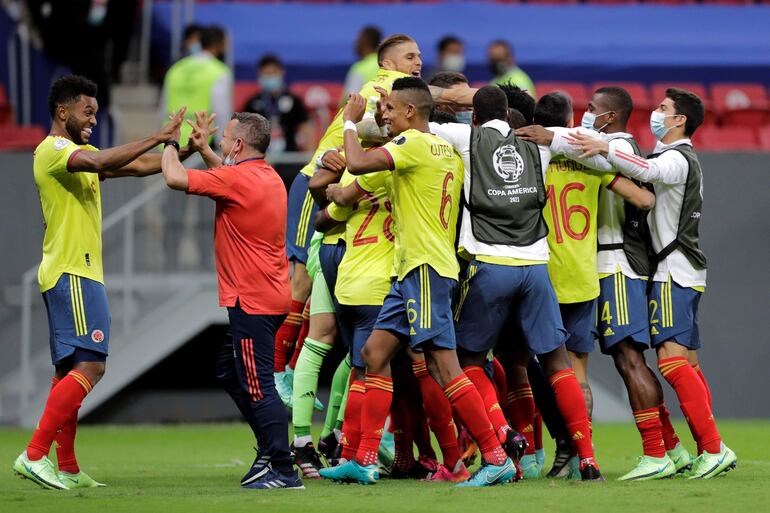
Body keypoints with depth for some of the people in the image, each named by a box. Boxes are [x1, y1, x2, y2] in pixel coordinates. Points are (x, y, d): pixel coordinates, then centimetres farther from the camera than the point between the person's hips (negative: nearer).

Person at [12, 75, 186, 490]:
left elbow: (140, 166, 15)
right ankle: (35, 455, -19)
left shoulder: (78, 153, 20)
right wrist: (158, 137, -27)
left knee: (70, 370, 10)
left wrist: (183, 150, 0)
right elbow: (101, 162, -30)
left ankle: (67, 469, 12)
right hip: (71, 274, -11)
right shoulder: (53, 150, -11)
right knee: (90, 366, -16)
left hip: (79, 274, 11)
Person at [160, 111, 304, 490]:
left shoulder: (238, 179, -18)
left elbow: (174, 178, -17)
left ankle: (282, 470, -9)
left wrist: (170, 143, 1)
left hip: (252, 301, -10)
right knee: (228, 370, 21)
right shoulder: (269, 178, 11)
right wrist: (202, 149, 27)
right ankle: (271, 451, 23)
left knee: (257, 386, -8)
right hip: (271, 297, 10)